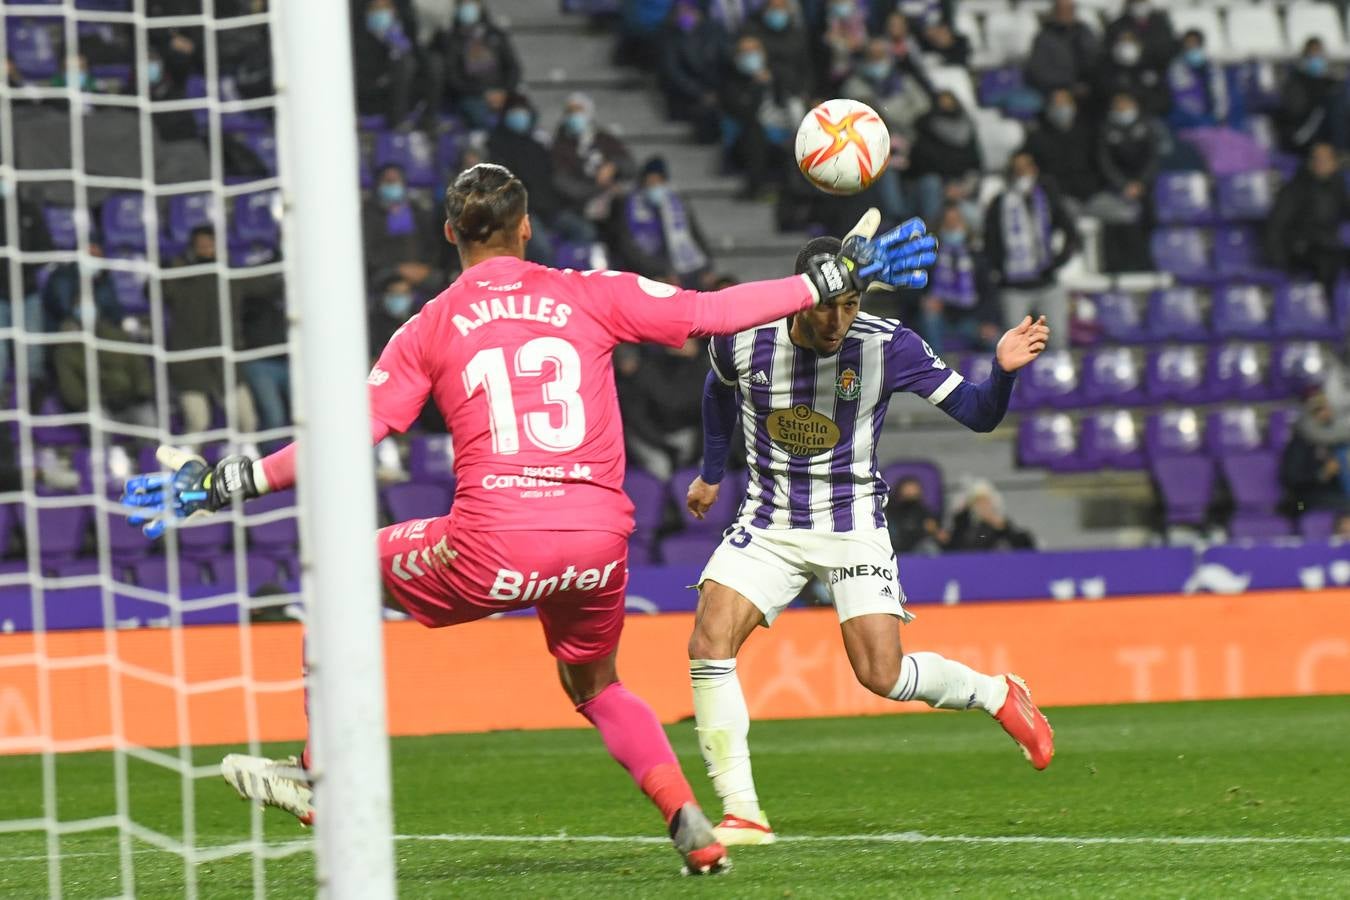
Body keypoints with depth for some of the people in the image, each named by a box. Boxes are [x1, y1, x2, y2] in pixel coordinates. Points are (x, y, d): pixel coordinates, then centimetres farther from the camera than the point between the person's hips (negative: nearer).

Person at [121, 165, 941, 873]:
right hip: (598, 540, 3)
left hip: (495, 548, -2)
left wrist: (222, 484, 7)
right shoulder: (588, 296, 11)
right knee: (595, 686, 29)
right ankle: (691, 823, 11)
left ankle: (318, 776, 19)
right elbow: (711, 313, 8)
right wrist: (839, 276, 17)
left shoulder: (429, 329, 9)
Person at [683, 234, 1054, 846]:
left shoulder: (888, 346, -16)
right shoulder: (741, 340, -11)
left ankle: (999, 696, 18)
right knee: (708, 644, -18)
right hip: (768, 525, 2)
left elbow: (977, 415, -12)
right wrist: (711, 473, 24)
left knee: (882, 675, -13)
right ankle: (742, 814, -13)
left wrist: (1003, 371, -32)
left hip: (853, 525, -2)